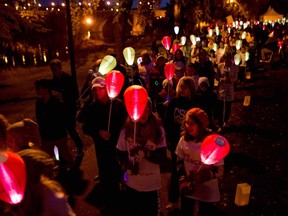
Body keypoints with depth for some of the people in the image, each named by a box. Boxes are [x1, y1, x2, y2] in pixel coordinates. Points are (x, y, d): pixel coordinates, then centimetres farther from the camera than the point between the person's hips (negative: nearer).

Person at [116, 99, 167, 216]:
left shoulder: (158, 130, -10)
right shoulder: (126, 130, -7)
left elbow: (162, 156, -11)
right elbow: (121, 154, 1)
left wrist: (145, 151, -28)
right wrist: (127, 165, -20)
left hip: (152, 183, -1)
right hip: (132, 183, 1)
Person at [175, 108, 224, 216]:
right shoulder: (184, 140, -7)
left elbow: (220, 170, -15)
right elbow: (179, 162, 4)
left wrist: (198, 179, -25)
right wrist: (183, 180, -9)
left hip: (207, 192, -4)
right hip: (187, 190, 4)